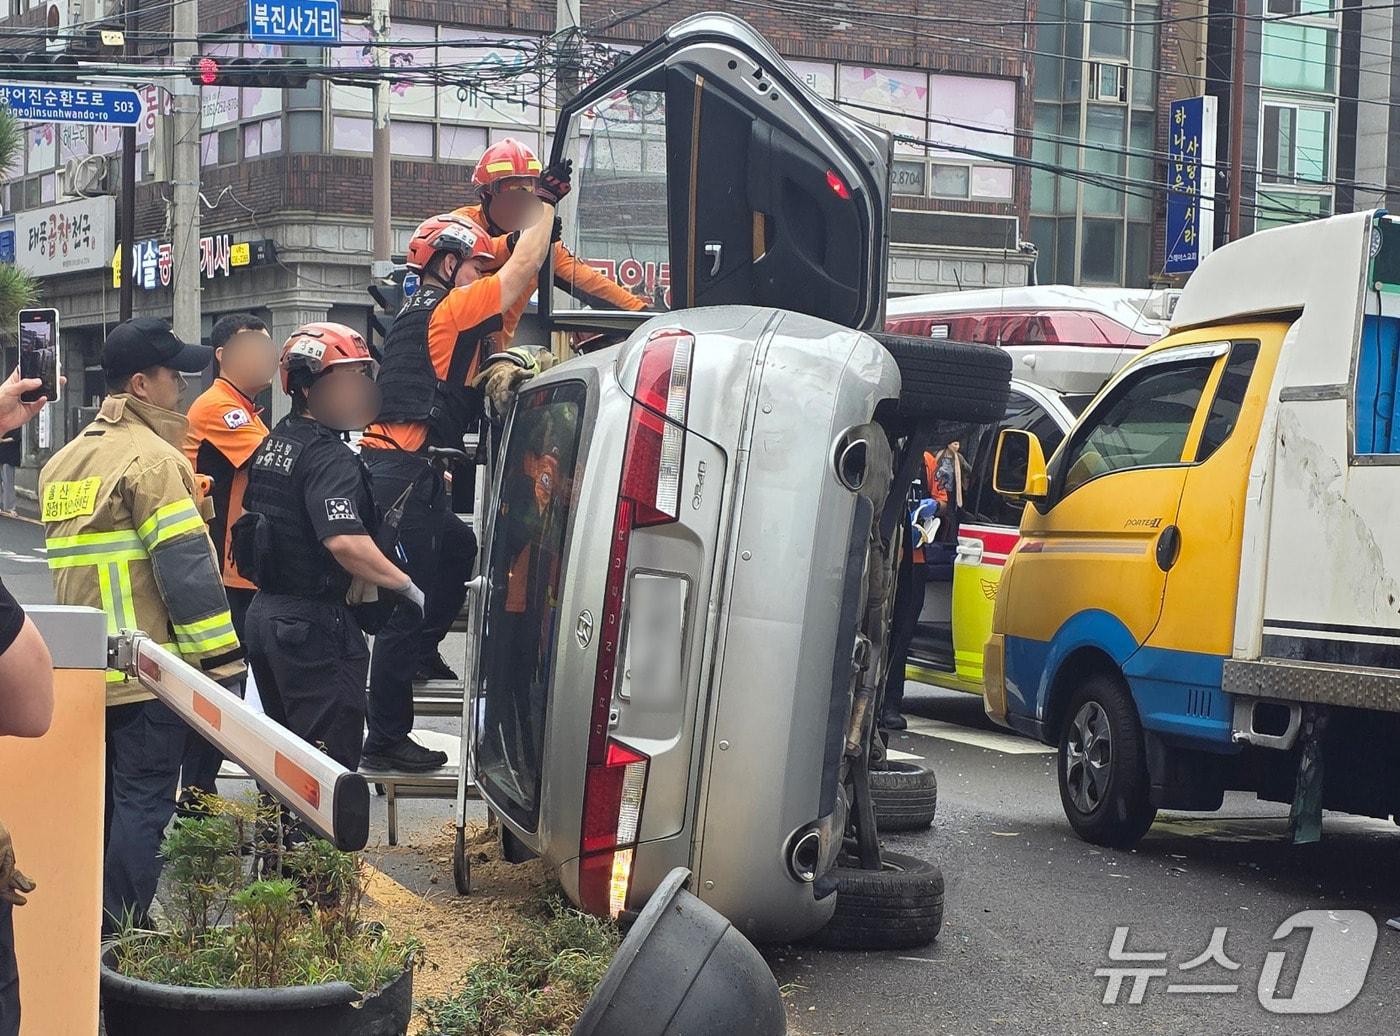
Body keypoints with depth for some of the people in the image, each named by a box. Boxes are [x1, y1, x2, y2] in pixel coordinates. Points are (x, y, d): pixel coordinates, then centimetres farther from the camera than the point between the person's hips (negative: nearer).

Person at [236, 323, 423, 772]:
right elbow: (344, 542, -31)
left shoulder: (273, 445, 13)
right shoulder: (329, 458, -18)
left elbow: (253, 516, 24)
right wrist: (408, 587, -26)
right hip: (315, 624, -10)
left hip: (265, 612, 10)